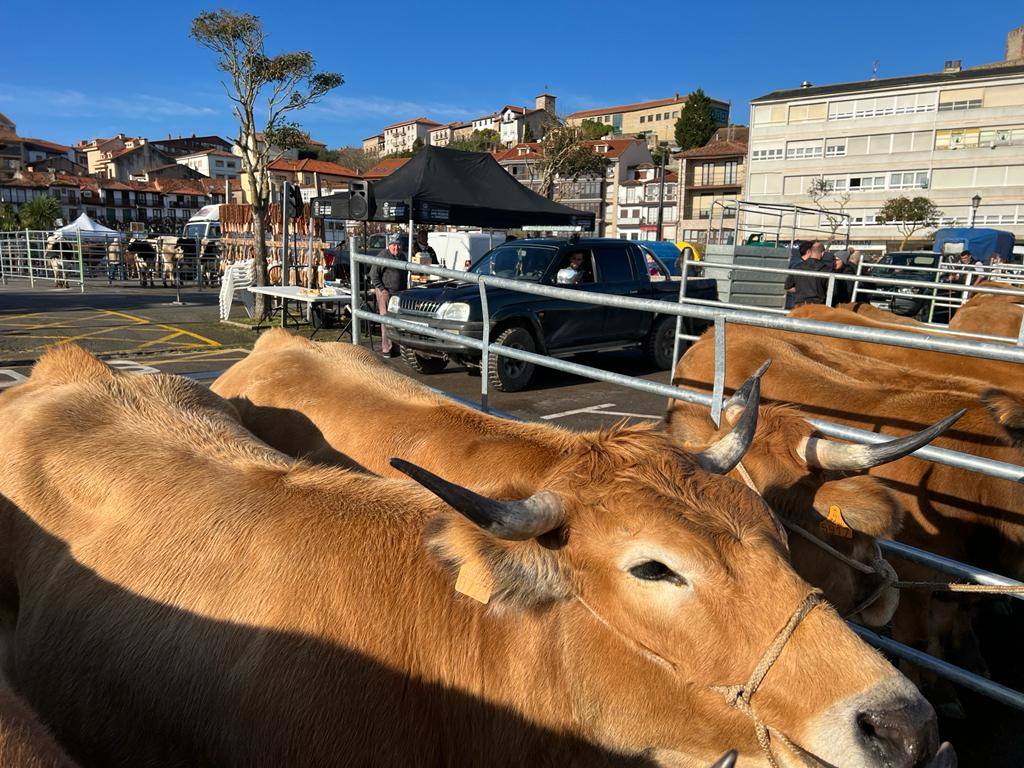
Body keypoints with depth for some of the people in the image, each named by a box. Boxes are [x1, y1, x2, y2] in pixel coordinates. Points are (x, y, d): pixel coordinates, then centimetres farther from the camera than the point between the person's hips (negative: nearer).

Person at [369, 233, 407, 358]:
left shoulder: (402, 256, 14)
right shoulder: (383, 255, -9)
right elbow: (373, 274, -10)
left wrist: (404, 290, 17)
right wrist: (382, 289, -15)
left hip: (399, 293, 7)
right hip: (385, 293, -7)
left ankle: (396, 347, 19)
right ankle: (386, 349, -4)